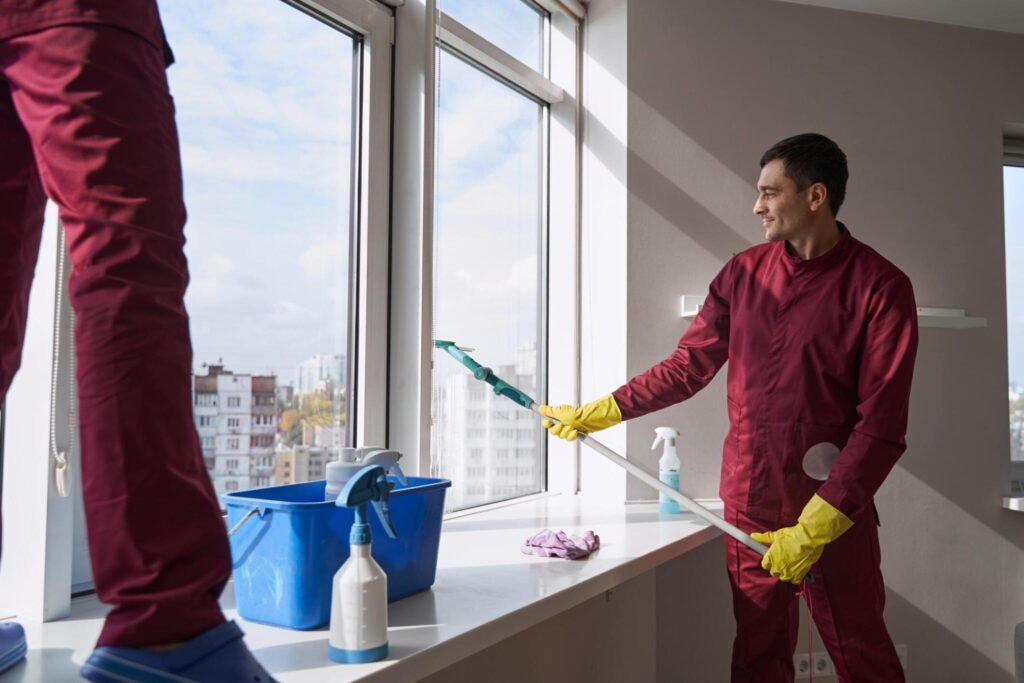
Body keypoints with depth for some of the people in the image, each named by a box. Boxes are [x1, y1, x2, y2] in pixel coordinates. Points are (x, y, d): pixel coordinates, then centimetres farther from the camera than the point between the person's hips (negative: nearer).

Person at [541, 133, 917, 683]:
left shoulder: (880, 286, -8)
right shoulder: (743, 273, 6)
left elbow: (881, 427, -12)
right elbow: (686, 368, 10)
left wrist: (816, 525, -16)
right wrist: (597, 413, 6)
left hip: (835, 513, -3)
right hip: (749, 508, 4)